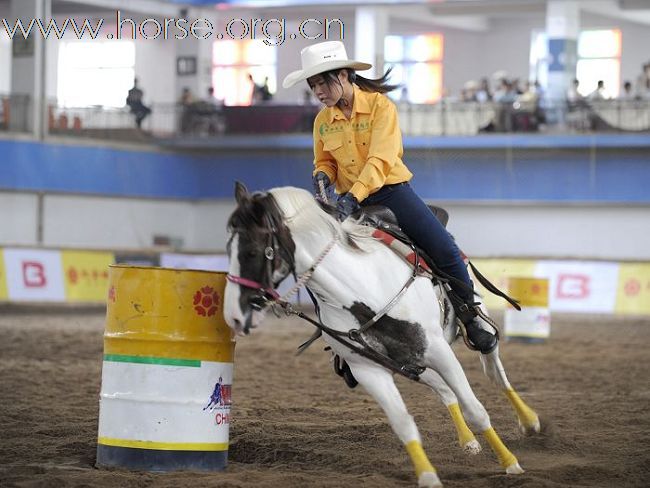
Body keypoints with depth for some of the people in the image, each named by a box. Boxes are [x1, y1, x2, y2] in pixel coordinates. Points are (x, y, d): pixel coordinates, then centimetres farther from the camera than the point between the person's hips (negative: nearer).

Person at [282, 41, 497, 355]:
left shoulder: (380, 105, -12)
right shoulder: (323, 121, 2)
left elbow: (380, 160, -21)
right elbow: (324, 161, 15)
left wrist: (353, 195, -34)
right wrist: (323, 175, -10)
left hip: (390, 190, -4)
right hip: (349, 200, 4)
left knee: (445, 251, -14)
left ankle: (471, 320, 4)